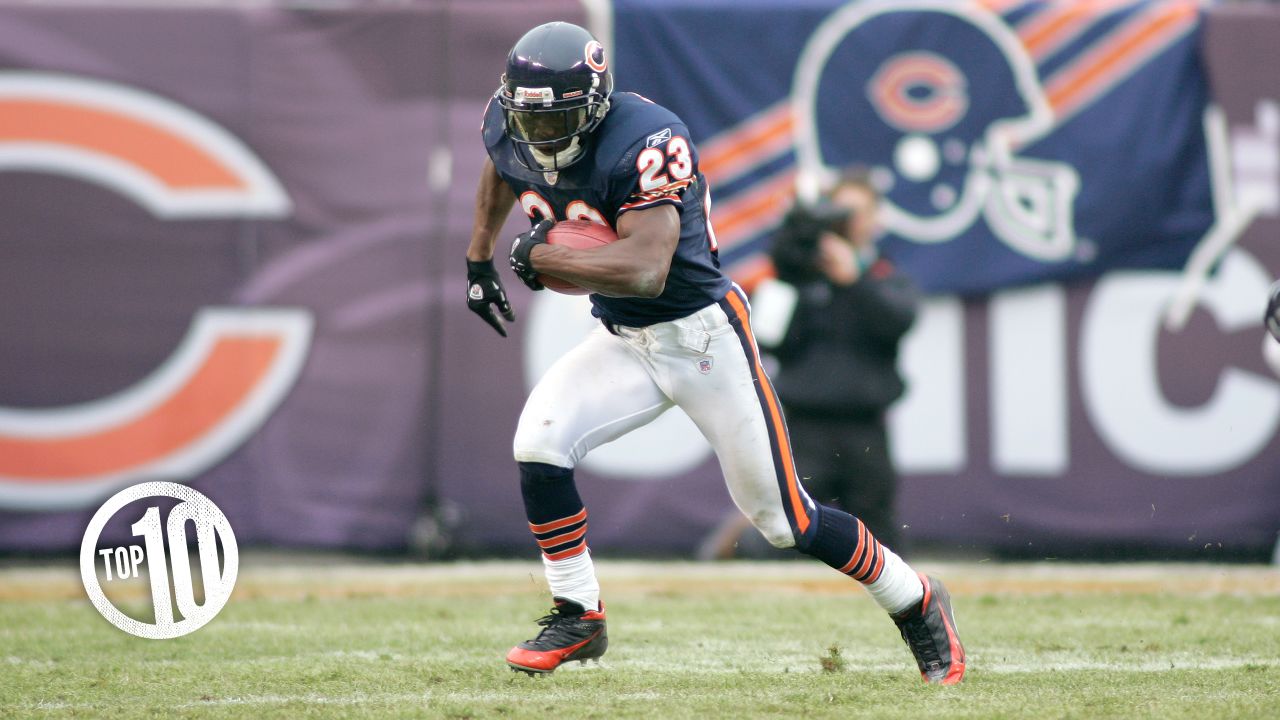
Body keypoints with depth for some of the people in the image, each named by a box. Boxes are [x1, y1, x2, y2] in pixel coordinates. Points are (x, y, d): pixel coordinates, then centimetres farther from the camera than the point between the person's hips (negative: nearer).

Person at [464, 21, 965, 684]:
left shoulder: (644, 143, -29)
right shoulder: (512, 131, -6)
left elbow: (645, 272, -37)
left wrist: (540, 256, -27)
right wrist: (479, 260, 24)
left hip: (703, 337, -6)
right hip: (622, 342, 6)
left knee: (784, 518, -2)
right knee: (538, 446, -15)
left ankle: (916, 603, 20)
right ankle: (578, 618, 3)